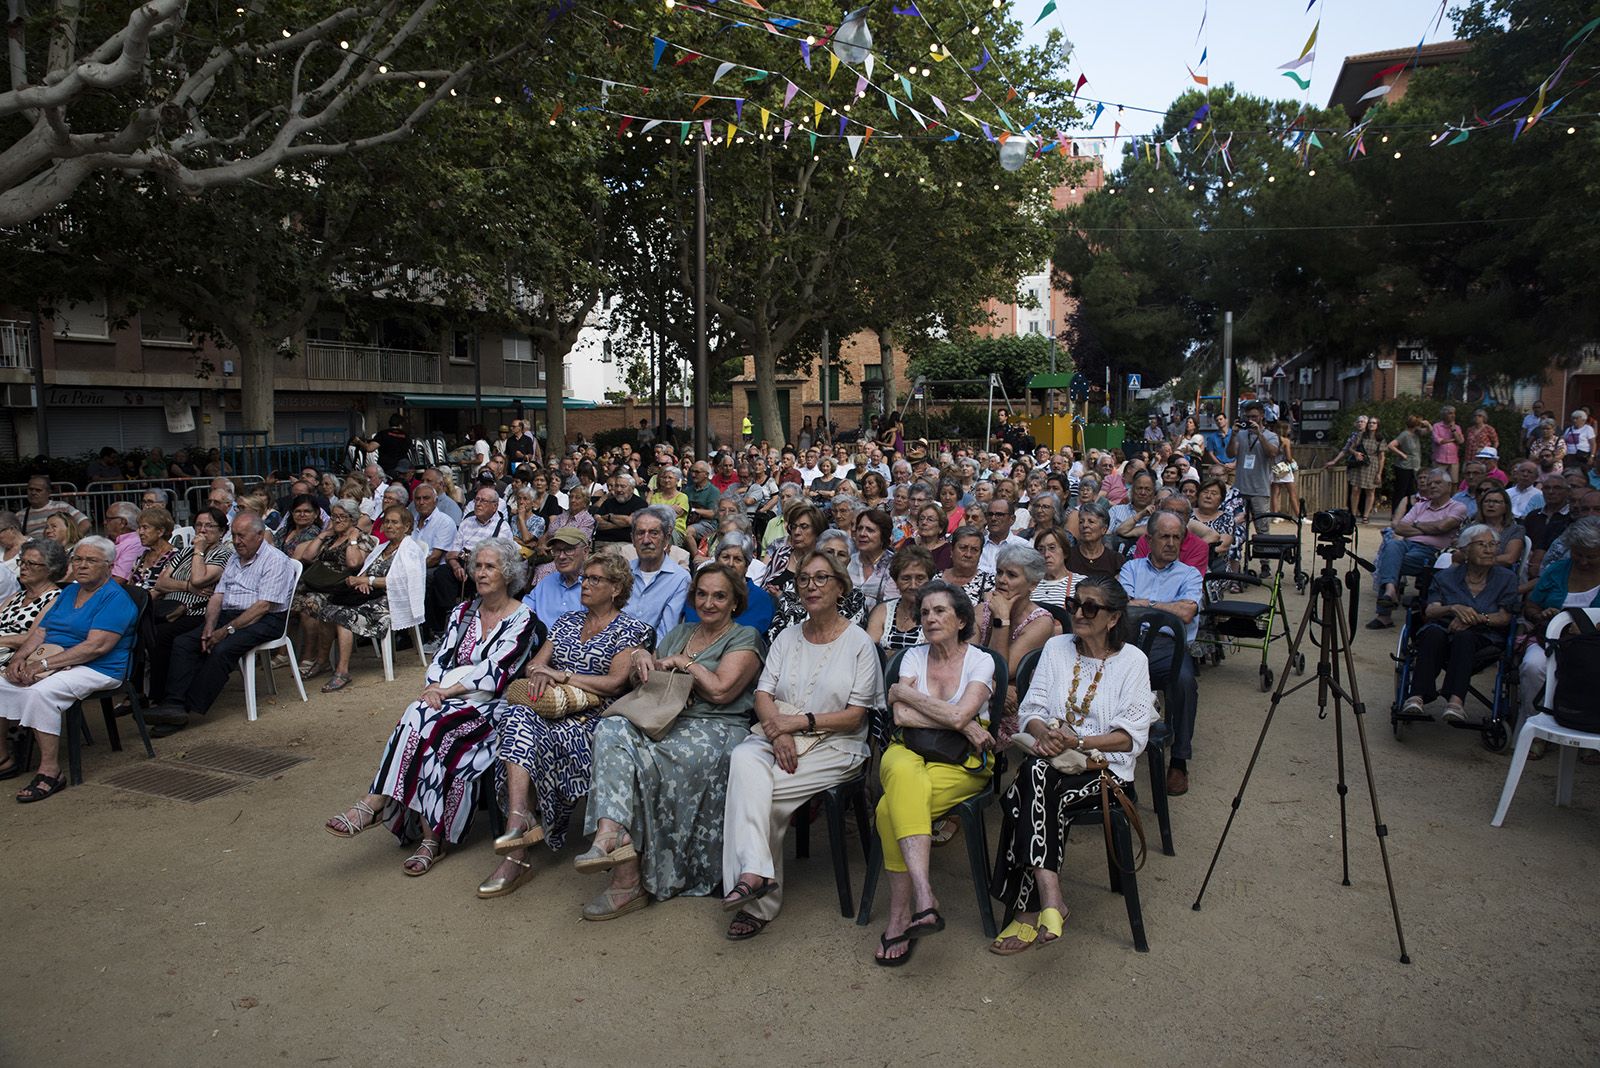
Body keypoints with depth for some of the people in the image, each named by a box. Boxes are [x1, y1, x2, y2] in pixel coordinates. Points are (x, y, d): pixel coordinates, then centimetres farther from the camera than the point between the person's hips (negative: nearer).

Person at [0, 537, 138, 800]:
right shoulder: (69, 592, 18)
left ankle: (50, 771, -26)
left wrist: (44, 663, -22)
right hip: (51, 664, 9)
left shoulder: (115, 598, -10)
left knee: (40, 692, -32)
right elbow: (40, 631, 14)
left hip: (95, 670, -9)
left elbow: (97, 646, -21)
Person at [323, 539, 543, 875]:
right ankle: (431, 838, -29)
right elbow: (441, 658, 9)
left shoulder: (522, 620, -2)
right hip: (446, 699, 5)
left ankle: (374, 805, -23)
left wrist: (448, 691, -19)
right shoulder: (463, 611, 17)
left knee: (426, 721, -31)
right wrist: (432, 688, -12)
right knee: (423, 724, -29)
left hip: (489, 706, -5)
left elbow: (495, 672, -12)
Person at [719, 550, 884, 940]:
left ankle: (759, 901, -15)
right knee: (743, 758, -31)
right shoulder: (788, 636, 16)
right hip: (778, 736, 4)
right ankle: (753, 872, -36)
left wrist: (799, 722, -15)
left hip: (834, 747, -4)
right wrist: (778, 732, -14)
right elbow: (763, 694, 6)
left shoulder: (858, 642, 1)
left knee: (759, 792, -26)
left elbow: (854, 716, -5)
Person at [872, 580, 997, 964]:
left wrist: (904, 692, -4)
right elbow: (901, 716, -3)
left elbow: (959, 715, -15)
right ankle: (923, 898, -43)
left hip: (961, 762, -2)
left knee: (893, 808, -31)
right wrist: (959, 724, -9)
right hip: (909, 750, 2)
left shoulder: (981, 662, 2)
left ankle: (900, 915, -23)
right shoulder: (914, 657, 11)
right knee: (905, 775, -37)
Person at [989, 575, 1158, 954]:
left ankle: (1029, 911, -28)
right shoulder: (1056, 648, 12)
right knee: (1036, 771, -35)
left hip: (1105, 767, -3)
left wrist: (1078, 741, -19)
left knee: (1035, 790, -33)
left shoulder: (1132, 660, 2)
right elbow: (1030, 710, 8)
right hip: (1052, 760, 3)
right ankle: (1050, 897, -38)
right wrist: (1045, 733, -15)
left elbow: (1132, 736, -5)